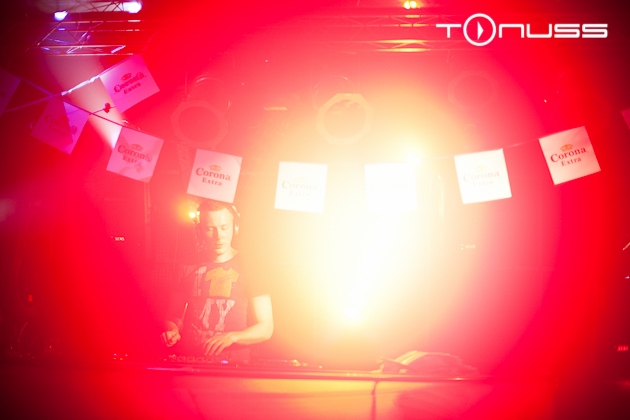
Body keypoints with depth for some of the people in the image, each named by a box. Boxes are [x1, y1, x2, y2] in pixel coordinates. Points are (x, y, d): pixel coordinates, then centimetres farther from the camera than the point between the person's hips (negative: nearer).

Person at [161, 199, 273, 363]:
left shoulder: (249, 269, 2)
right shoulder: (189, 268, 11)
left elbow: (266, 328, 0)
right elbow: (175, 316, 22)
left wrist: (231, 337, -15)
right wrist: (172, 331, 1)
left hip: (232, 364, -2)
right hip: (189, 364, 2)